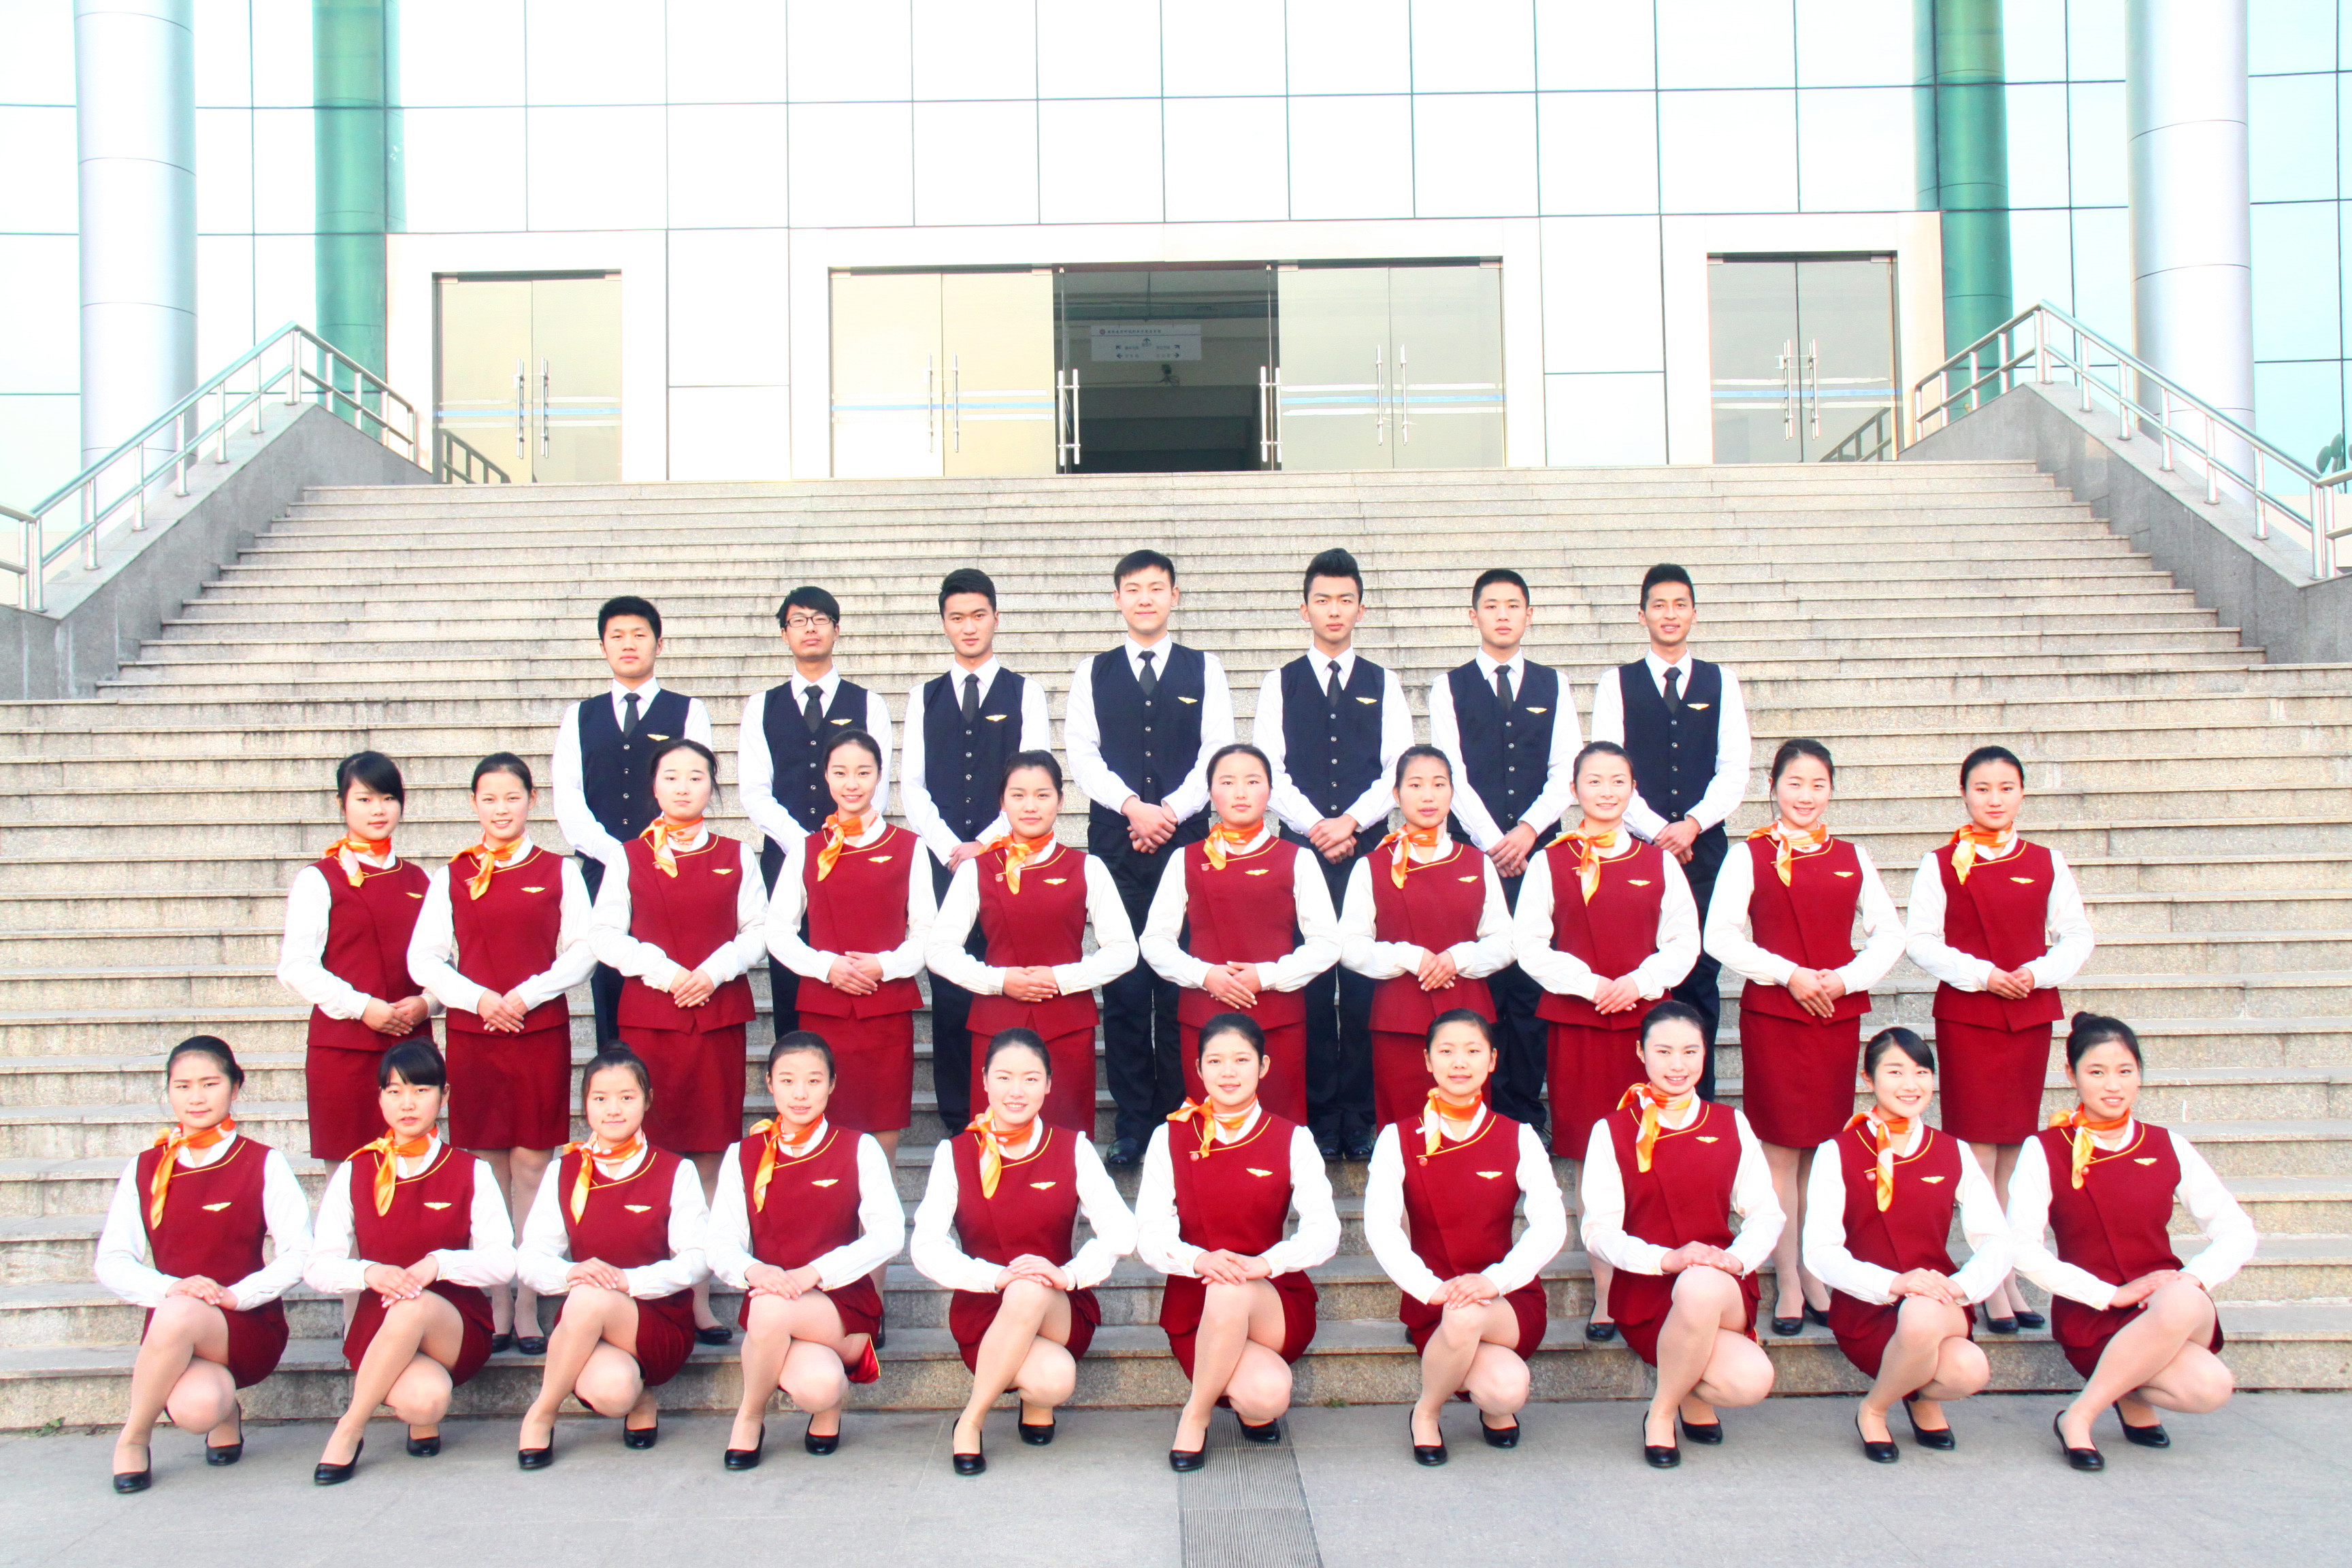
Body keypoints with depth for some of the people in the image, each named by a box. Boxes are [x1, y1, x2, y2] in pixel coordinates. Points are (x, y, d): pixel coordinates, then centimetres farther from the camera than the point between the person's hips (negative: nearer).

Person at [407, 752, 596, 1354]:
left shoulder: (559, 872, 7)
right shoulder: (451, 876, 10)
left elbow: (582, 951, 2)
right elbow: (424, 958, 6)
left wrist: (527, 994, -11)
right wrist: (477, 997, -9)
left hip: (542, 1031, -1)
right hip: (472, 1034, 1)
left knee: (531, 1167, 0)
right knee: (488, 1169, 3)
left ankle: (528, 1308, 6)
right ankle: (496, 1309, 10)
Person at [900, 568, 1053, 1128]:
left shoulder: (1025, 693, 8)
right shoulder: (924, 697, 14)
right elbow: (911, 786, 7)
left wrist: (986, 844, -9)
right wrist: (952, 849, -5)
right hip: (943, 862, 2)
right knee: (949, 992, 0)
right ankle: (957, 1122, 8)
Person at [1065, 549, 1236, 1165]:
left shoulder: (1204, 671, 10)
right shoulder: (1093, 674, 11)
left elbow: (1217, 752, 2)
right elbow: (1082, 755, 3)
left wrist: (1170, 811, -11)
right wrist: (1131, 806, -12)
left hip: (1186, 838, -1)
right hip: (1115, 841, 1)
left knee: (1182, 984, -2)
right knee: (1124, 985, 0)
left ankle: (1179, 1117, 7)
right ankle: (1132, 1122, 7)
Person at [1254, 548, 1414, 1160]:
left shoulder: (1383, 685, 12)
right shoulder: (1279, 685, 10)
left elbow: (1399, 769, 3)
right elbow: (1270, 771, 2)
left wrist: (1353, 821, -11)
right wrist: (1316, 826, -11)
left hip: (1369, 846, 0)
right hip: (1301, 849, 0)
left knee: (1366, 983, -2)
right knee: (1309, 983, -2)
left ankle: (1361, 1121, 5)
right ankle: (1319, 1122, 5)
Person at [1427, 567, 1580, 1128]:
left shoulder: (1552, 686, 14)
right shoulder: (1450, 687, 9)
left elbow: (1566, 772, 6)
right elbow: (1453, 774, 0)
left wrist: (1528, 830, -9)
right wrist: (1493, 840, -9)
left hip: (1538, 850, 1)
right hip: (1471, 850, -1)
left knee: (1531, 984, -2)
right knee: (1480, 982, -3)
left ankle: (1524, 1113, 5)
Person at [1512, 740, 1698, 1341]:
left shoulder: (1658, 862, 9)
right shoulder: (1550, 863, 4)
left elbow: (1683, 941, 7)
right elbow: (1529, 945, -1)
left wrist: (1639, 982, -10)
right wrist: (1590, 983, -12)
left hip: (1645, 1017, 1)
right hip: (1576, 1021, -1)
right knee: (1593, 1157, 0)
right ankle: (1604, 1296, 7)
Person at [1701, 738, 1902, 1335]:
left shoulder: (1852, 857, 11)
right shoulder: (1750, 856, 2)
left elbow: (1889, 933, 10)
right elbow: (1721, 936, -5)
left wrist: (1846, 978, -6)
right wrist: (1789, 974, -12)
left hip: (1838, 1015, 3)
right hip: (1771, 1014, -3)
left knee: (1823, 1148, 7)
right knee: (1782, 1149, -1)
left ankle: (1816, 1274, 17)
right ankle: (1788, 1284, 6)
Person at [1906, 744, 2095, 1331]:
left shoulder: (2046, 864, 9)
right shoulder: (1942, 865, 1)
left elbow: (2076, 936, 8)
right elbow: (1921, 941, -4)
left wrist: (2038, 973, -10)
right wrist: (1982, 975, -15)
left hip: (2031, 1014, 3)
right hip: (1965, 1016, -3)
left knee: (2013, 1149, 7)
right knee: (1978, 1148, -4)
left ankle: (2008, 1276, 15)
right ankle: (1993, 1287, -1)